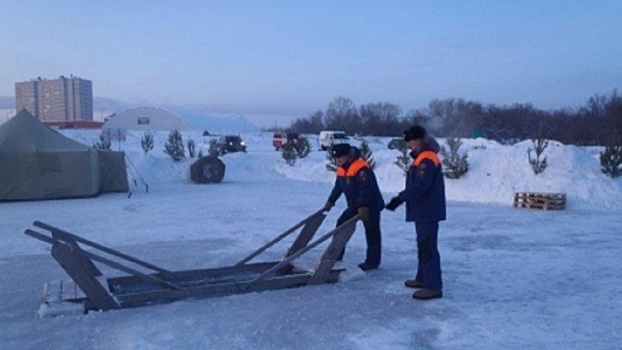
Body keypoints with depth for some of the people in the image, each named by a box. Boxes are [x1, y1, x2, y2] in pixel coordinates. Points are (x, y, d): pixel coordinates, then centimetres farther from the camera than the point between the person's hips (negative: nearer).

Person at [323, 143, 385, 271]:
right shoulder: (342, 169, 3)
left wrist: (363, 207, -41)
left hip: (370, 205, -9)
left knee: (372, 233, -1)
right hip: (354, 205, 9)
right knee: (341, 225, 7)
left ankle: (372, 261, 7)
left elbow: (366, 189, -34)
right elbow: (338, 187, 14)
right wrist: (331, 201, 13)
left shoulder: (362, 168, -26)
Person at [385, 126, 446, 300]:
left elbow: (419, 186, -27)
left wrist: (400, 198, -24)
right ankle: (423, 278, 31)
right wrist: (402, 198, 16)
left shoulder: (427, 160, -18)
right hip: (424, 210, 11)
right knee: (423, 245, 19)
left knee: (428, 248, -9)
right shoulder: (423, 158, 16)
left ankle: (434, 287, -5)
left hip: (428, 211, -11)